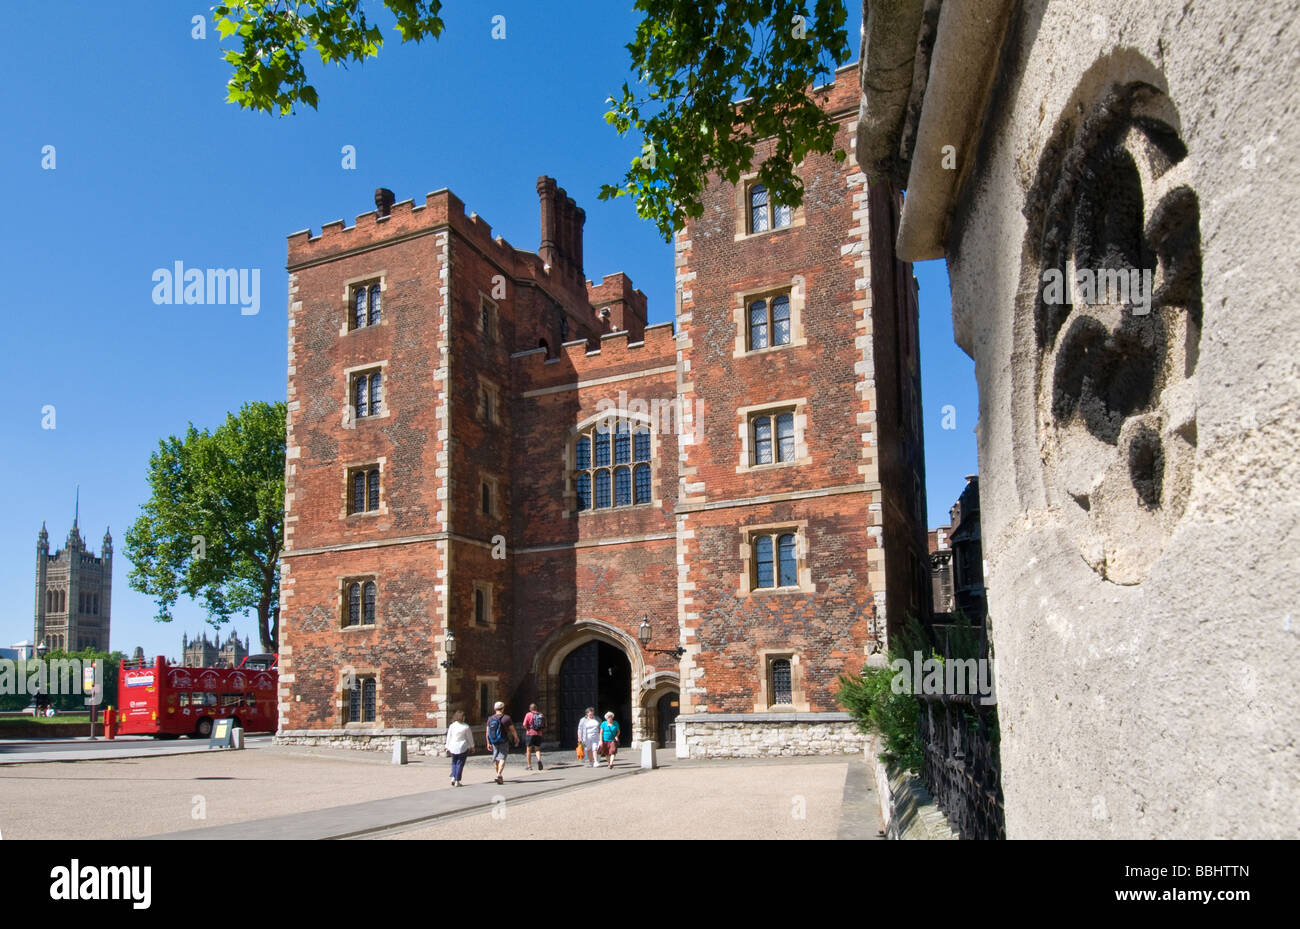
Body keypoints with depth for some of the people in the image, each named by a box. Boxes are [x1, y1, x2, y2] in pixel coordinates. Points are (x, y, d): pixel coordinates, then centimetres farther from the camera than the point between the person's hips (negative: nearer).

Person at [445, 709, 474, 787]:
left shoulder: (452, 726, -3)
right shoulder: (466, 727, -8)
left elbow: (449, 737, 3)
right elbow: (470, 738, 1)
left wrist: (447, 747, 12)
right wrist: (472, 746, 14)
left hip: (453, 748, 2)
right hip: (463, 748, -2)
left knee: (454, 763, 19)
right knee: (460, 764, 4)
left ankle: (453, 777, 3)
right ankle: (457, 781, 3)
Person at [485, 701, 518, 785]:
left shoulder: (490, 719, 2)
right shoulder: (506, 718, -11)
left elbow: (487, 732, 3)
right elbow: (512, 730, -5)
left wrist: (488, 743, 13)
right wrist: (516, 738, 13)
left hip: (494, 742, 5)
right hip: (504, 742, -5)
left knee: (496, 759, 18)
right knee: (502, 758, -6)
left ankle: (499, 775, 29)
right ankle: (499, 775, -24)